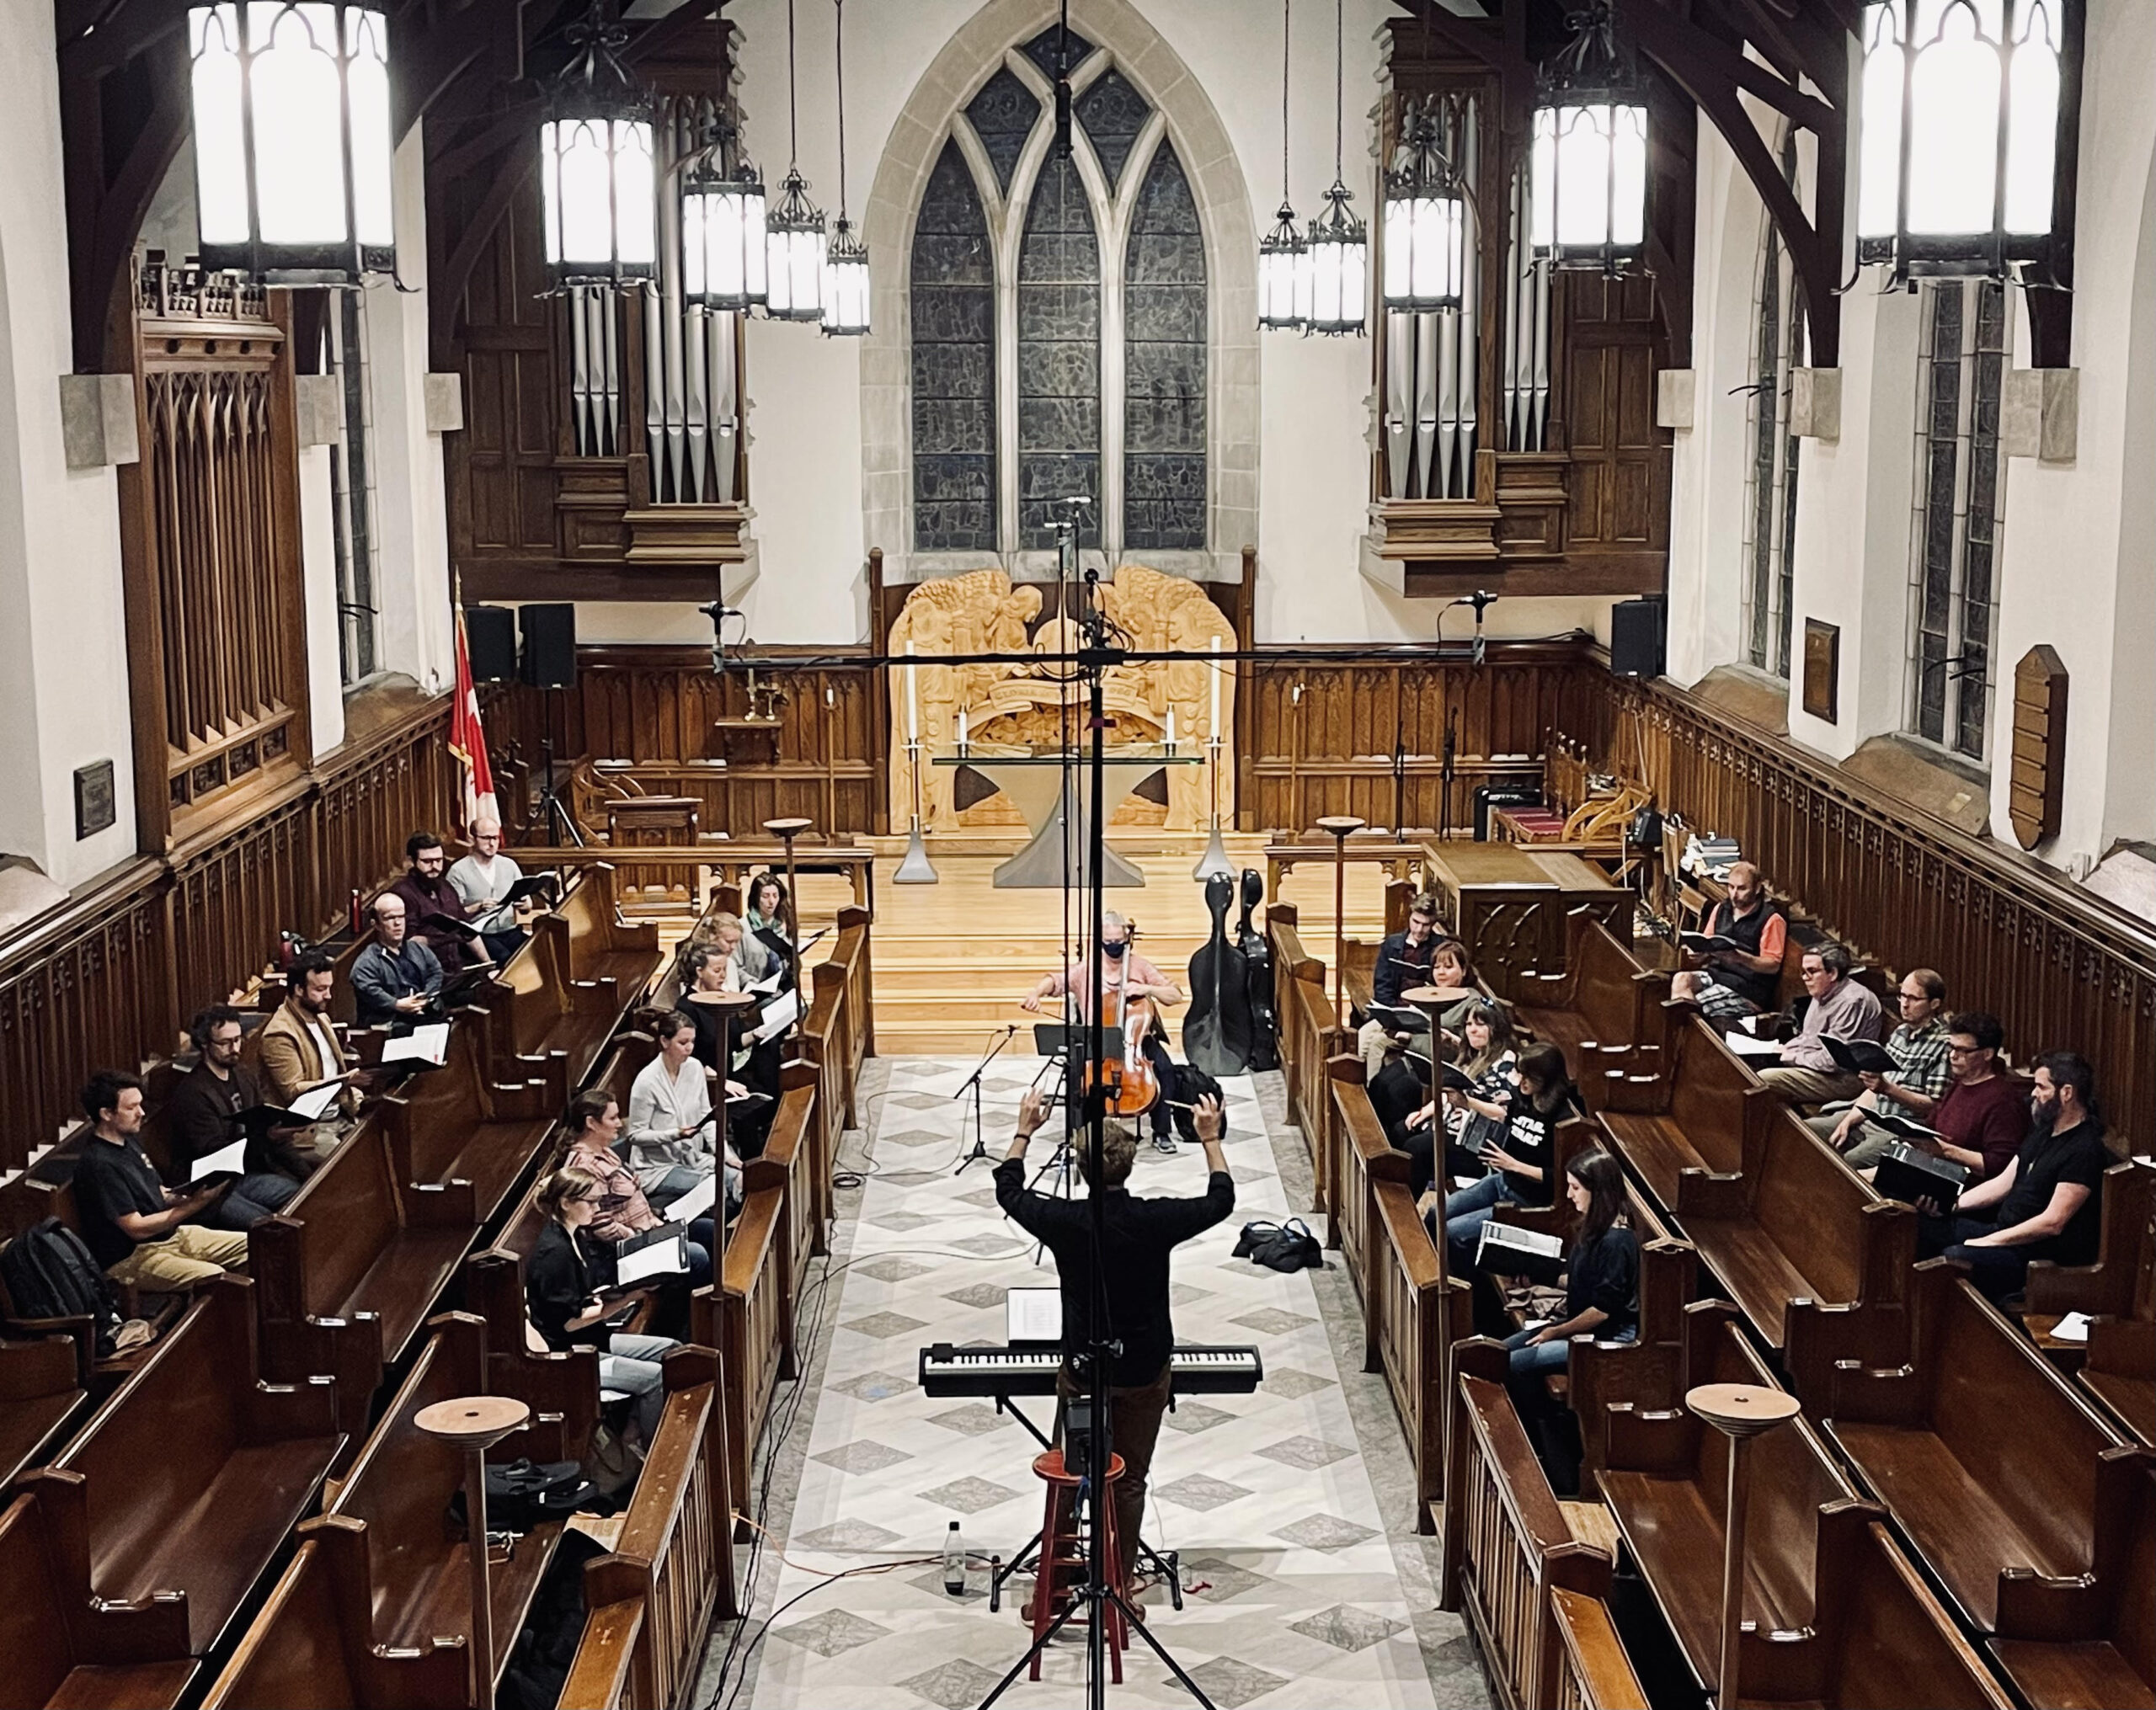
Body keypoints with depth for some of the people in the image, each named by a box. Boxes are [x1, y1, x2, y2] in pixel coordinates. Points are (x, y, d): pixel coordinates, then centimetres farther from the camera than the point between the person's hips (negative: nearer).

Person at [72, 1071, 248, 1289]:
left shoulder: (129, 1142, 10)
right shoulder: (99, 1165, -20)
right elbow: (137, 1228, -21)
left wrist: (190, 1195, -3)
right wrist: (195, 1204, -20)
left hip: (171, 1235, 10)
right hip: (129, 1257, -10)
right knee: (216, 1279, -30)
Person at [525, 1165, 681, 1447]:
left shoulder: (577, 1237, 8)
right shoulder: (553, 1252, -22)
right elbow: (570, 1321, -22)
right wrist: (626, 1299, -23)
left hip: (593, 1340, 10)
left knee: (672, 1350, 7)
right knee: (655, 1376, -18)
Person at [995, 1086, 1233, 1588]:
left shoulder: (1063, 1221, -18)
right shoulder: (1155, 1221, -19)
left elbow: (1008, 1191, 3)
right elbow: (1221, 1200, -1)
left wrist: (1025, 1131, 14)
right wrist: (1210, 1139, 11)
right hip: (1145, 1373, 0)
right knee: (1130, 1481, 13)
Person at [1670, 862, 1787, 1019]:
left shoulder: (1771, 919, -6)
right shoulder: (1721, 910, 14)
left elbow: (1773, 966, -11)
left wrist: (1740, 957, -28)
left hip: (1750, 989, -7)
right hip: (1716, 973, 7)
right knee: (1681, 979, -25)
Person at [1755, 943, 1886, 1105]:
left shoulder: (1851, 1001, -20)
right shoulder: (1822, 994, 12)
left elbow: (1832, 1061, -23)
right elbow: (1807, 1037, 25)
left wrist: (1793, 1057, -10)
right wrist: (1784, 1049, 5)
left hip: (1844, 1078, -11)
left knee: (1766, 1080, -25)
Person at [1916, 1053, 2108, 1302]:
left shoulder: (2084, 1151, -17)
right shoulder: (2043, 1132, 15)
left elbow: (2052, 1223, -22)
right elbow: (2002, 1183, 16)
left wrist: (1989, 1241, -20)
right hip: (2005, 1231, 10)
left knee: (1955, 1258, -33)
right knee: (1922, 1227, 3)